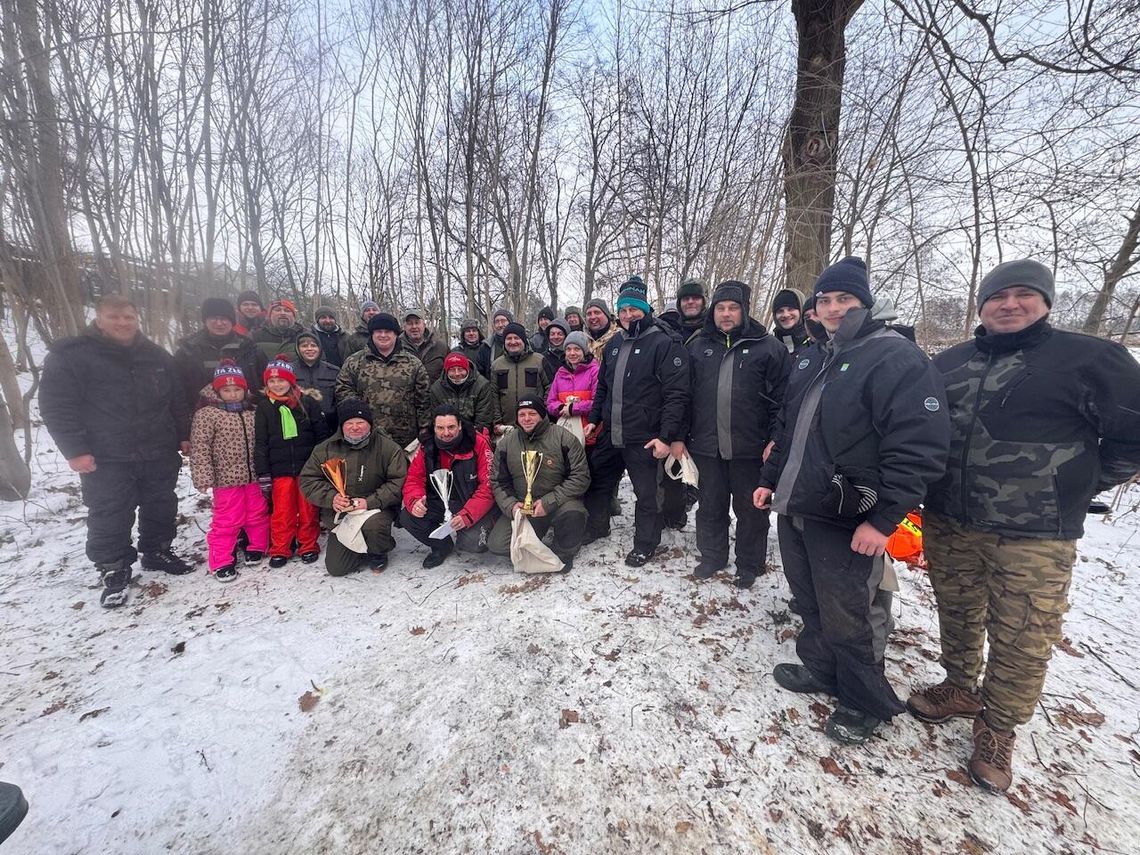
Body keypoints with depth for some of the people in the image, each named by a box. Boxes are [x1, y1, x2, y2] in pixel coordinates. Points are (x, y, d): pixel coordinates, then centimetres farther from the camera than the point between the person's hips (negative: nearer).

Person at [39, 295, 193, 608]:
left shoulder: (157, 356, 9)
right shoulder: (70, 355, -5)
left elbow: (177, 400, 15)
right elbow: (56, 406, -8)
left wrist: (184, 435, 10)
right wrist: (74, 450, -13)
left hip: (159, 454, 4)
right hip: (105, 459, -4)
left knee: (161, 508, 14)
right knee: (110, 518, 3)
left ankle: (157, 552, 32)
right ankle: (114, 571, 19)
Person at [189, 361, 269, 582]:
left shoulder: (254, 412, 4)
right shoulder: (207, 414, -8)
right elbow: (199, 448, -11)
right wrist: (204, 478, -17)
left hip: (253, 477, 4)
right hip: (226, 479, -4)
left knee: (258, 514, 14)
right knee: (227, 520, 3)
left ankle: (257, 547, 34)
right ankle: (221, 562, 16)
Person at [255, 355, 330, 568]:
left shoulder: (307, 403, 1)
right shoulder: (264, 408, 5)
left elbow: (322, 435, 3)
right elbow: (260, 443, 4)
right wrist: (263, 474, 0)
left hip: (308, 468, -1)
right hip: (280, 470, 1)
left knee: (309, 510, 6)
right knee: (282, 511, 5)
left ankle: (308, 546, 21)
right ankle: (279, 550, 20)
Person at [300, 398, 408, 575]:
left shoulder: (389, 448, -9)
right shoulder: (326, 448, 0)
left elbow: (398, 481, -14)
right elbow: (308, 480, 1)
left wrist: (370, 502, -25)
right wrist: (331, 498, -17)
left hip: (376, 508, -3)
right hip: (339, 515, 4)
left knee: (373, 525, -38)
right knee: (335, 567, -1)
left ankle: (378, 552, -1)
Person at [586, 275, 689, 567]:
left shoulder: (665, 343, -12)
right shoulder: (615, 344, 12)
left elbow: (676, 394, -17)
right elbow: (603, 386, 21)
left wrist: (667, 436, -21)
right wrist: (594, 419, 16)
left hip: (646, 437, -6)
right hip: (617, 434, 6)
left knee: (647, 491, 5)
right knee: (641, 486, 19)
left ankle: (645, 543, 22)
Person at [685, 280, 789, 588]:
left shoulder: (768, 348, -2)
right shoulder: (698, 346, 8)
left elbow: (782, 397, -3)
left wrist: (775, 441, -10)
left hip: (750, 447, -2)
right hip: (706, 445, 3)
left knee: (750, 509, 11)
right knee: (710, 506, 16)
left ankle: (749, 565, 30)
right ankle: (712, 556, 34)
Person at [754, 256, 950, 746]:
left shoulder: (897, 359, -12)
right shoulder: (810, 360, 12)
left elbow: (920, 446, -19)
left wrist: (884, 518, -21)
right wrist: (770, 480, 18)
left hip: (845, 521, -7)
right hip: (793, 509, 7)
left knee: (846, 617, 8)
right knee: (809, 604, 20)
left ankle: (865, 702, 31)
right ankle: (821, 670, 42)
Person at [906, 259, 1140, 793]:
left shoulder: (1090, 359, -5)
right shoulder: (950, 362, 8)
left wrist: (1073, 489, -2)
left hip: (1033, 538, -3)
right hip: (947, 525, 4)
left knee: (1021, 642, 7)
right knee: (957, 617, 19)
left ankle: (997, 727, 29)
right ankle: (960, 688, 41)